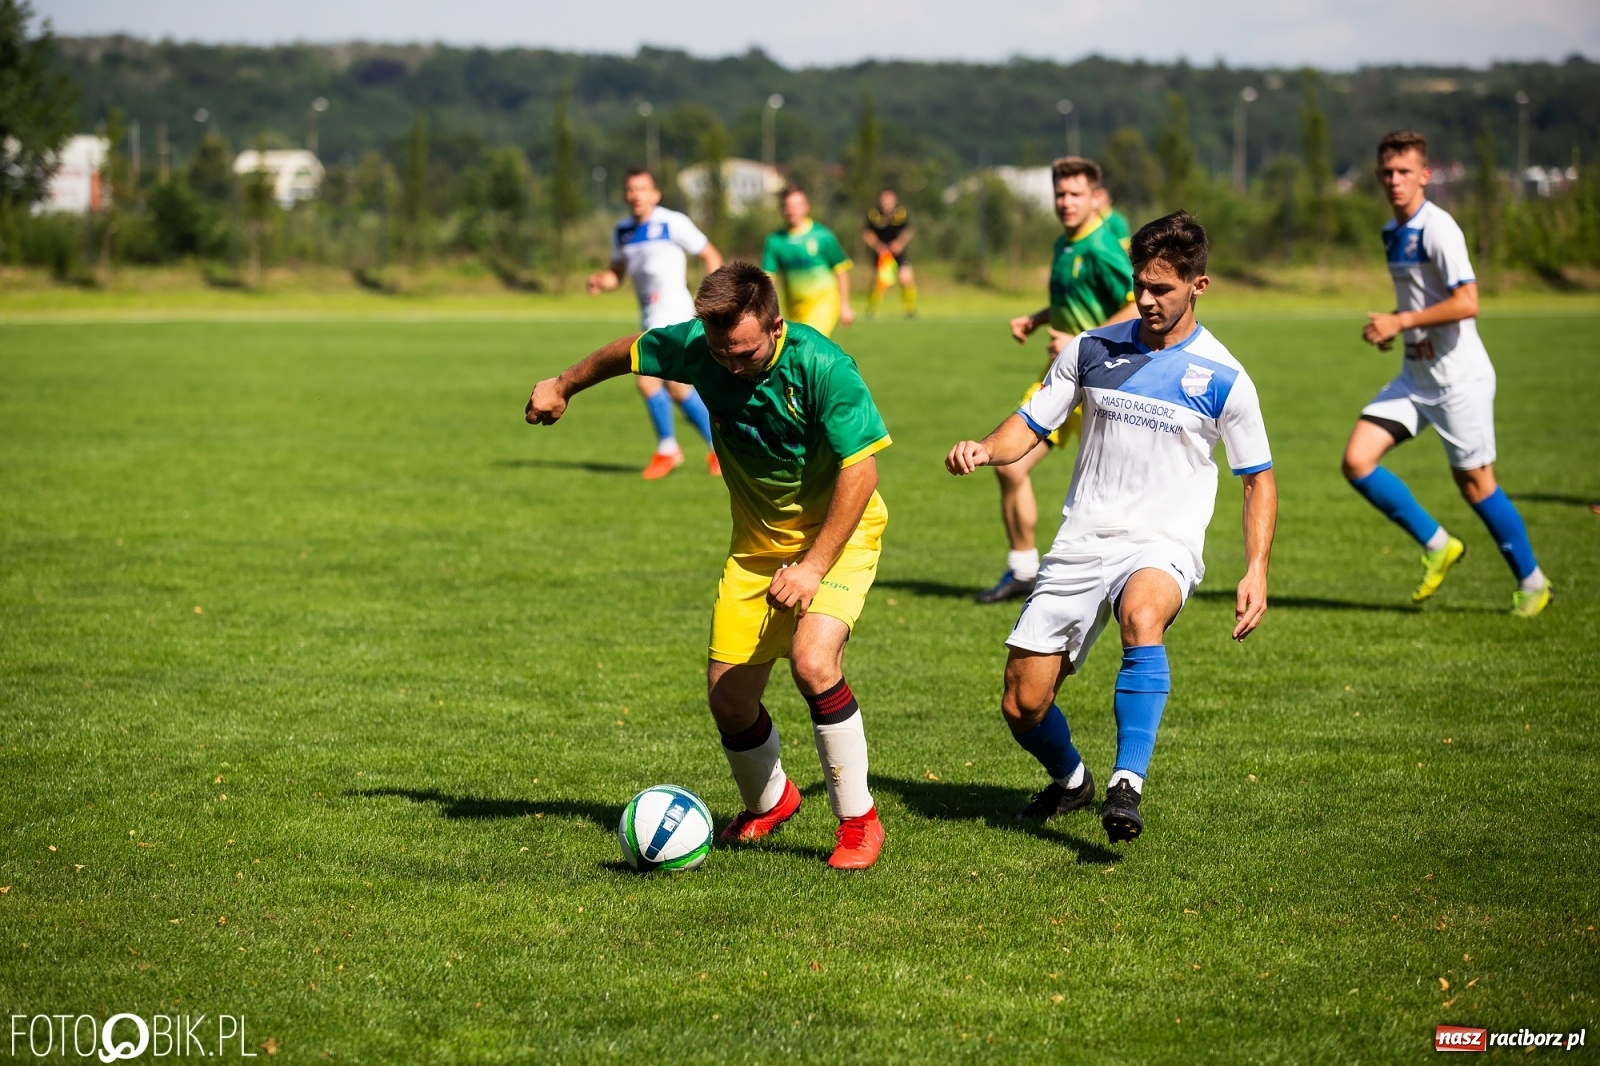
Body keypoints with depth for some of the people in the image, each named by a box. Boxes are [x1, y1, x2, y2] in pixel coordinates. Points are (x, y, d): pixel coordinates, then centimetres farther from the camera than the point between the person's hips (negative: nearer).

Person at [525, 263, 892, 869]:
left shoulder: (820, 366, -28)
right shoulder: (696, 346, -14)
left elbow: (861, 468, -25)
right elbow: (631, 351, 8)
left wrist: (813, 565, -30)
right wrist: (563, 386, 25)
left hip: (838, 529, -5)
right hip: (757, 539, 5)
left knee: (813, 660, -28)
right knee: (729, 698, 3)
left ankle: (859, 823, -10)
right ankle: (768, 804, 34)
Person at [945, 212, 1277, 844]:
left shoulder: (1223, 379, -2)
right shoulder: (1092, 350, 5)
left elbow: (1258, 479, 6)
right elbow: (1030, 427, 10)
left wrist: (1256, 572, -6)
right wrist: (984, 450, -13)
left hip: (1163, 548, -3)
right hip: (1080, 545, 3)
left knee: (1142, 616, -40)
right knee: (1022, 706, 0)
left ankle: (1127, 787, -39)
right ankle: (1069, 780, 34)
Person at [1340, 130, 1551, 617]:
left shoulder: (1437, 228, -16)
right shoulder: (1393, 232, 11)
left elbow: (1466, 303, -25)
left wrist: (1401, 322, -20)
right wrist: (1391, 324, 8)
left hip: (1458, 375, -8)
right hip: (1415, 375, 8)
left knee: (1474, 482, -1)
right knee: (1357, 460, -5)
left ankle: (1531, 582, 17)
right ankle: (1436, 545, 8)